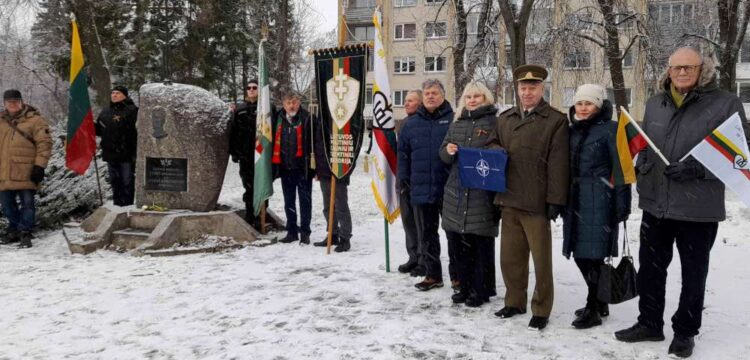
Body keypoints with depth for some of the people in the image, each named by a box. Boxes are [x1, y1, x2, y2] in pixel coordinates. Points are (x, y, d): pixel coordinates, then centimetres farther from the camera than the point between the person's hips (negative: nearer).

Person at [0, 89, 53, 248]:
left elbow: (44, 143, -8)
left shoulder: (34, 119, -3)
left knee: (27, 203, -4)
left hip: (25, 172, -6)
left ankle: (25, 232, 4)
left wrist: (39, 165, -14)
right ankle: (14, 229, 28)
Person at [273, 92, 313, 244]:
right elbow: (275, 142, 15)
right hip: (285, 167, 5)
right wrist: (275, 165, 10)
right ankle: (291, 231, 23)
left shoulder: (307, 119, -7)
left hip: (303, 167, -5)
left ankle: (305, 232, 10)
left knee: (305, 200, 3)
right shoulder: (279, 119, 8)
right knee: (288, 201, 13)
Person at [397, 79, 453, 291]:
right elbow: (403, 153, 13)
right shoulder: (411, 123, 10)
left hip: (449, 188, -4)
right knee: (426, 235, 12)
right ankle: (432, 275, 24)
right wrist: (403, 178, 7)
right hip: (421, 189, 4)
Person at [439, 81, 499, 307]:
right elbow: (443, 154, 19)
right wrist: (448, 151, -3)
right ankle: (465, 287, 24)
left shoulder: (494, 122, -1)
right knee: (457, 240, 9)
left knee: (482, 242, 0)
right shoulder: (457, 123, 17)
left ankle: (482, 290, 13)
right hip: (456, 190, 6)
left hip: (482, 191, -6)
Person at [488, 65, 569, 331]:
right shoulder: (505, 118, 13)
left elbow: (558, 165, -8)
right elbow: (492, 145, 25)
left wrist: (555, 200, -13)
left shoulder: (556, 121, -3)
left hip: (537, 202, -5)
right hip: (509, 199, 5)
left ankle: (541, 310, 18)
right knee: (510, 256, 14)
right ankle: (515, 302, 29)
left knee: (541, 259, 6)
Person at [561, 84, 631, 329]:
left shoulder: (610, 129, -5)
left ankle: (593, 310, 9)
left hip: (598, 201, -7)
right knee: (580, 255, 11)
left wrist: (622, 204, -12)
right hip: (575, 200, 7)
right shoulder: (573, 130, 14)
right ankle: (600, 303, 28)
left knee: (593, 254, -4)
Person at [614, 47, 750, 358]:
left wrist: (698, 168, -21)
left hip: (699, 208, -4)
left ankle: (685, 331, 28)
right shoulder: (655, 103, 8)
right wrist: (639, 166, 0)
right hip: (655, 204, 5)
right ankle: (649, 323, 32)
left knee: (693, 273, 11)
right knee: (650, 268, 15)